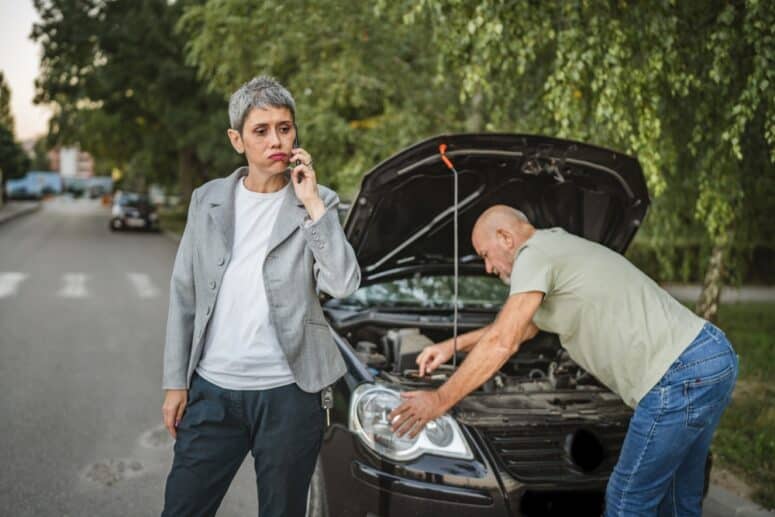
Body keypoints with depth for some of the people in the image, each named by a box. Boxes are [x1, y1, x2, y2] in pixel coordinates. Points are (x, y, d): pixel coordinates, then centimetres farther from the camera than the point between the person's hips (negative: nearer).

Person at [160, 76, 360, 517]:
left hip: (287, 394, -2)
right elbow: (184, 295, 8)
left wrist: (312, 204, -18)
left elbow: (344, 285, -16)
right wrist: (176, 382, 6)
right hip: (212, 390, 2)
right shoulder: (209, 200, 5)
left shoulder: (316, 203, -2)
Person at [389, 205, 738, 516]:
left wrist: (439, 401, -2)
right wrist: (454, 345, 32)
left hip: (681, 375, -10)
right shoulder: (562, 248, 25)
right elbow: (523, 327, 35)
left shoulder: (535, 254, -6)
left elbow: (501, 343, -10)